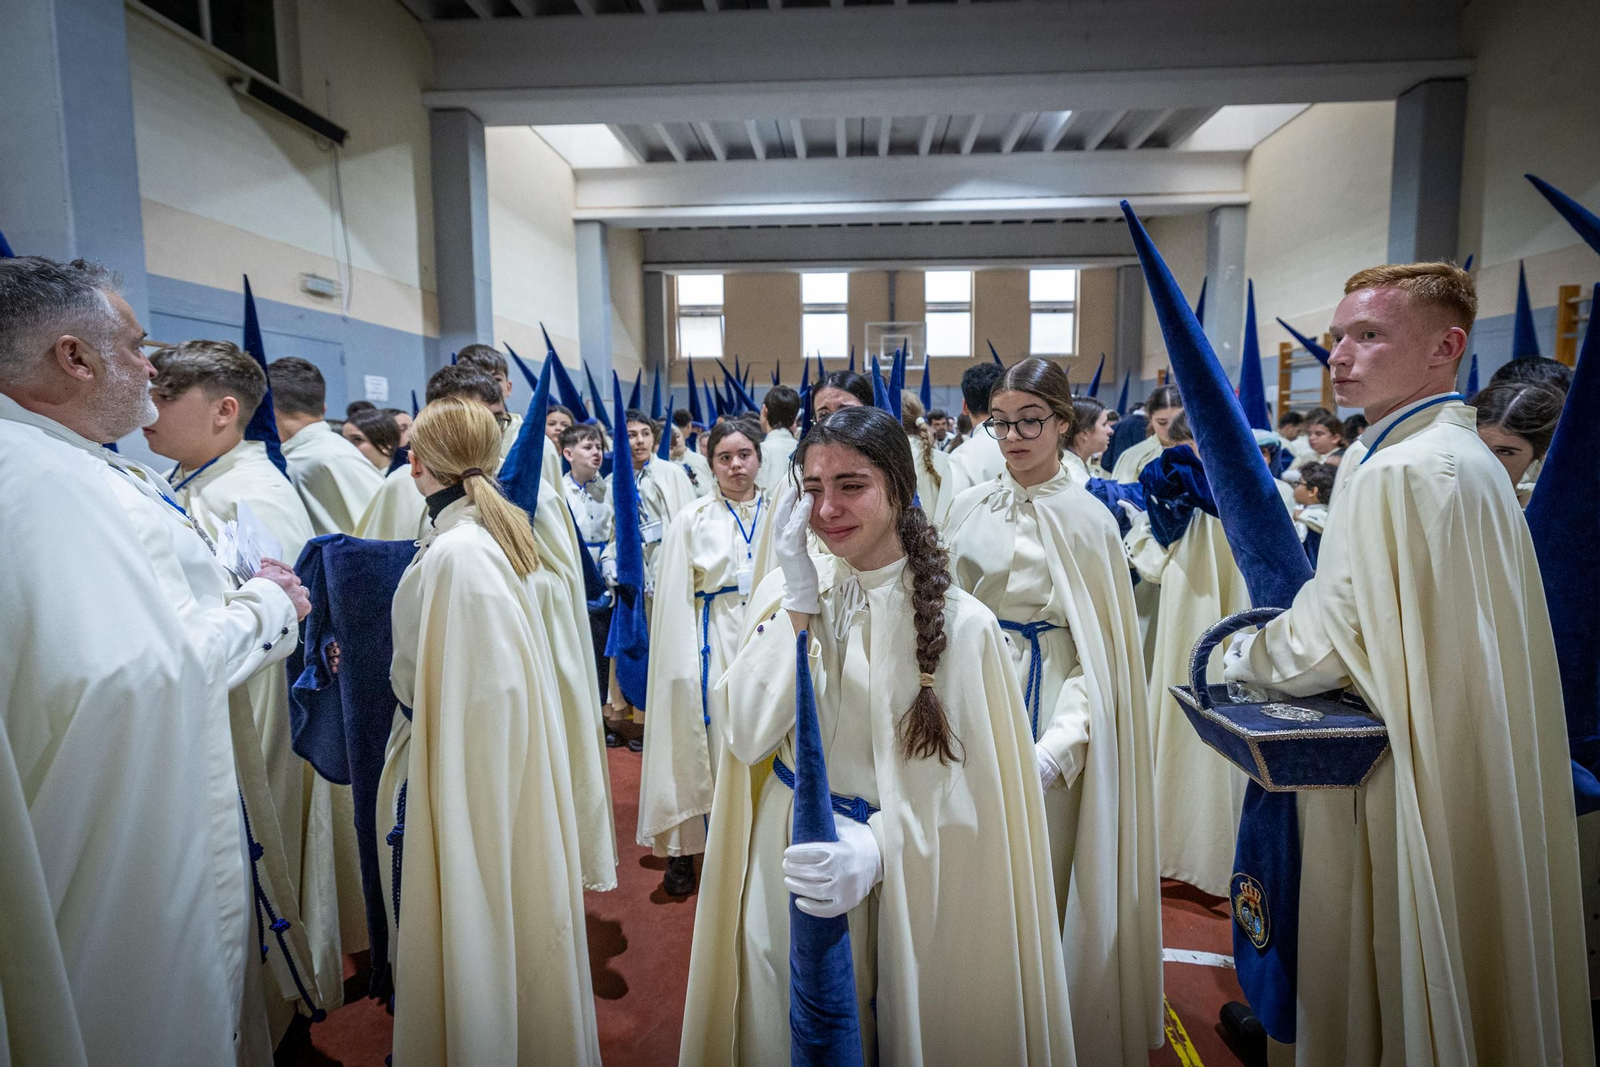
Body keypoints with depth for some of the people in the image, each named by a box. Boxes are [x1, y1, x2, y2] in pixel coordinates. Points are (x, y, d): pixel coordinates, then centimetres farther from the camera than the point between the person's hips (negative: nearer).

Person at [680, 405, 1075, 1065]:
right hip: (783, 872, 3)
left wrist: (875, 849, -31)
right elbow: (749, 738, -11)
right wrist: (799, 598, -17)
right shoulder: (783, 591, -5)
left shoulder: (960, 623, -15)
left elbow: (960, 787, -13)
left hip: (899, 885, -2)